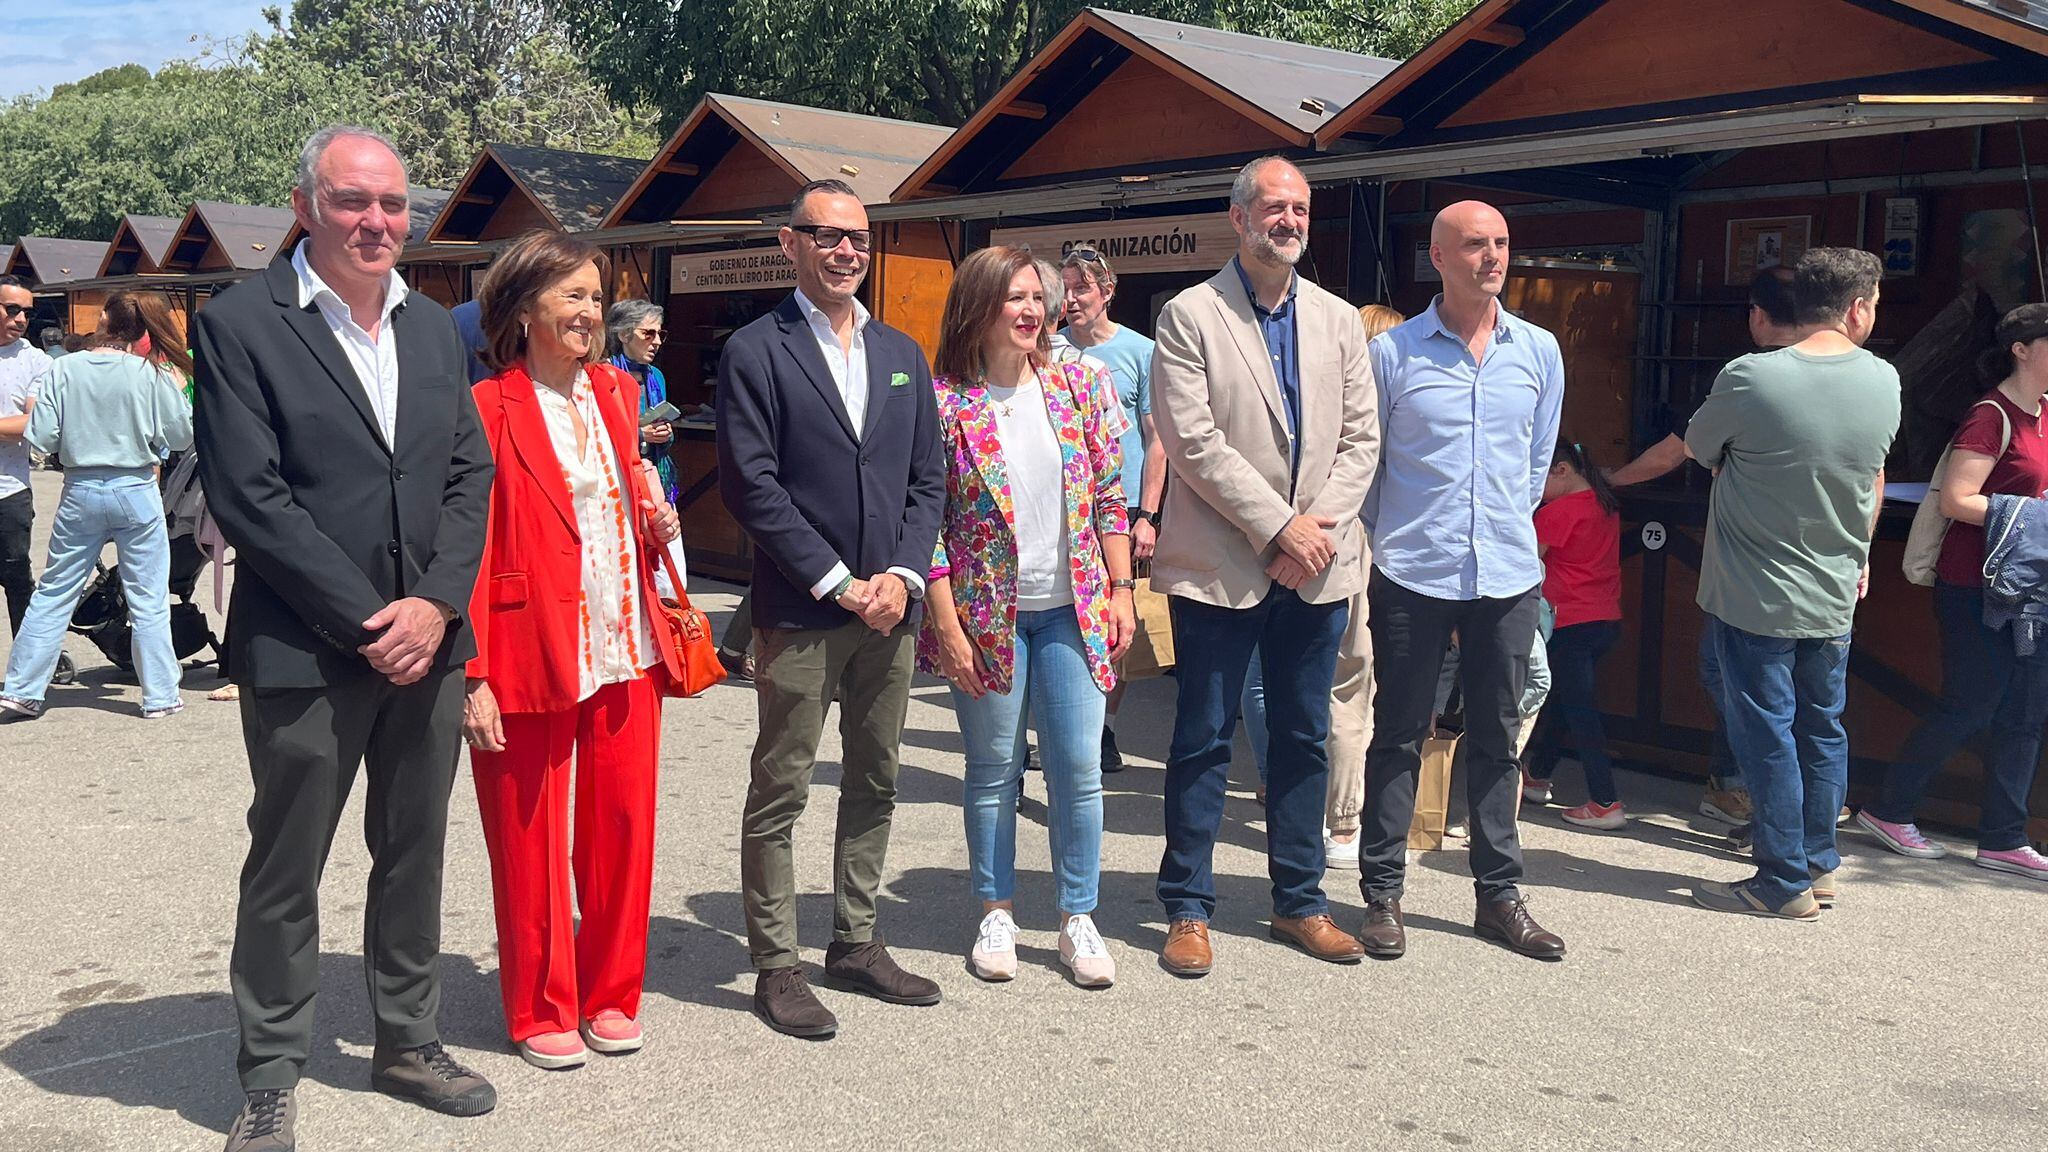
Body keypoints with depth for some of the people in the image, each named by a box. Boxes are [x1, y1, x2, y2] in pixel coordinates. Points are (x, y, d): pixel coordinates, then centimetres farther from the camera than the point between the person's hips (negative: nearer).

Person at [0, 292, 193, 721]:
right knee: (149, 600, 6)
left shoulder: (64, 370, -5)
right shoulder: (151, 376, -9)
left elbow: (40, 437, -5)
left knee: (53, 594, 12)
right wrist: (177, 392, 13)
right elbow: (182, 436, -2)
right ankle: (160, 696, 10)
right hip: (136, 492, -2)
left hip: (81, 493, 2)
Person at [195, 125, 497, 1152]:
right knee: (284, 872, 6)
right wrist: (366, 621, -15)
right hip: (304, 652, -5)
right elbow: (247, 497, -13)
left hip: (427, 640, 5)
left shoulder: (433, 327, 11)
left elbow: (469, 473, 8)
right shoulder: (239, 323, -7)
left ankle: (407, 1043, 31)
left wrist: (436, 603, -6)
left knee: (415, 856, 15)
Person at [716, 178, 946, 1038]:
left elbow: (927, 481, 11)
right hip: (799, 612, -5)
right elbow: (752, 485, -10)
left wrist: (903, 574, -4)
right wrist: (837, 583, -13)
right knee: (779, 793, 2)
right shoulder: (755, 352, -3)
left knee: (875, 785, 13)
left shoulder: (902, 354, 14)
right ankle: (776, 965, 12)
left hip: (890, 608, 6)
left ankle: (855, 944, 27)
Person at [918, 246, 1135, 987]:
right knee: (993, 772, 9)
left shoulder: (1078, 386, 3)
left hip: (1072, 608, 2)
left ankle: (1078, 919, 17)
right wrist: (947, 626, -10)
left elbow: (1110, 496, 6)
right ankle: (996, 913, 25)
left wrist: (1122, 589, 1)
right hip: (987, 613, -2)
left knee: (1079, 768, 3)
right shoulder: (943, 404, -7)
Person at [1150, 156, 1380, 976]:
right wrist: (1278, 528, -15)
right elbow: (1192, 441, -12)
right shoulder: (1190, 316, -3)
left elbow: (1361, 438, 7)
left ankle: (1299, 901, 24)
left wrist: (1321, 525, -8)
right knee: (1203, 742, 3)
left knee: (1304, 739, 12)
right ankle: (1188, 909, 15)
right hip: (1220, 565, -4)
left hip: (1317, 567, 5)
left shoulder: (1339, 321, 11)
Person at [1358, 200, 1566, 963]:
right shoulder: (1392, 351, -3)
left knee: (1497, 738, 11)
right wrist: (1390, 538, 8)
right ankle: (1382, 893, 14)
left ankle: (1498, 893, 21)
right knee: (1398, 736, 4)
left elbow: (1538, 461, 17)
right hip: (1413, 577, -3)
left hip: (1508, 576, 3)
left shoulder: (1539, 351, 7)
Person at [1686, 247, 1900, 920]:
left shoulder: (1750, 379, -18)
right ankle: (1819, 864, 28)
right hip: (1834, 597, 5)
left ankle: (1784, 883, 10)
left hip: (1755, 598, -5)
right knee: (1822, 731, 17)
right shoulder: (1884, 383, -2)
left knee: (1766, 735, 3)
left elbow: (1697, 450, -1)